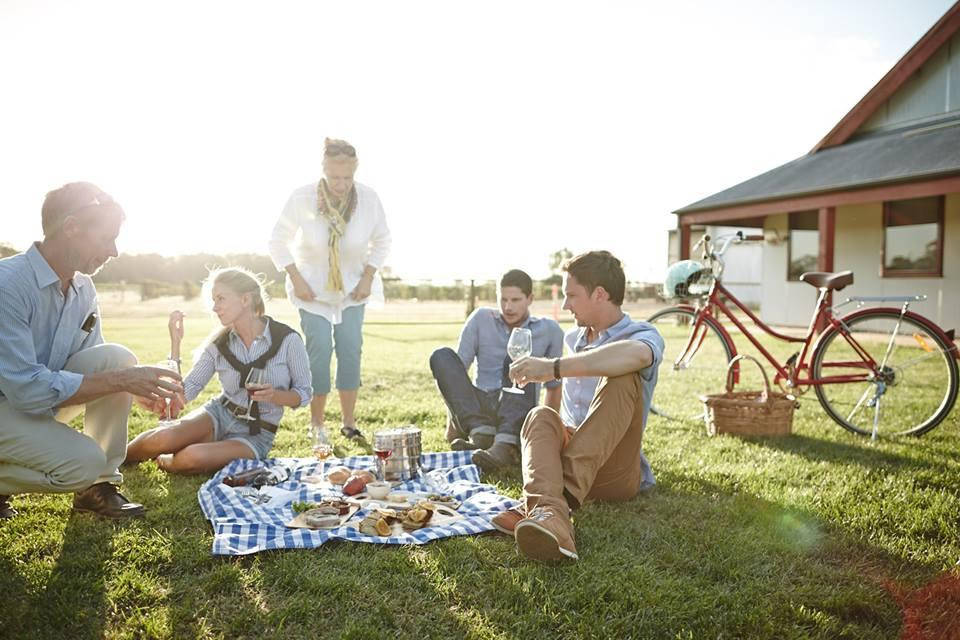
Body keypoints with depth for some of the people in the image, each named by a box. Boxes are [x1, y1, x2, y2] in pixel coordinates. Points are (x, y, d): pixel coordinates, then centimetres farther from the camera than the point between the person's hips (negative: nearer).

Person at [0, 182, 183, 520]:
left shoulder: (83, 288, -2)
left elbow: (96, 365, 5)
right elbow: (27, 389, -31)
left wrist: (135, 386, -14)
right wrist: (120, 380, -30)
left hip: (36, 398, 7)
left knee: (117, 358, -15)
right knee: (84, 462, -27)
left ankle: (99, 486, -4)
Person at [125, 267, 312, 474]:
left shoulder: (287, 340, -13)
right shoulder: (219, 343, -3)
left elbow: (303, 394, -4)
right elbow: (181, 396, -6)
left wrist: (274, 395, -25)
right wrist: (175, 342, -12)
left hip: (257, 434, -3)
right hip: (219, 414, 3)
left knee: (192, 458, -29)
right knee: (162, 439, -26)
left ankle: (164, 462, 6)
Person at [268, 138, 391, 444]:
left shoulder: (368, 198, -17)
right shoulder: (302, 197, -21)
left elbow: (382, 241, 1)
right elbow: (278, 241, -8)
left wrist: (368, 278, -7)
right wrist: (296, 280, -13)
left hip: (353, 286, 2)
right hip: (313, 286, -1)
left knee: (350, 348, -6)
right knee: (319, 350, -9)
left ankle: (349, 423, 6)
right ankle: (317, 426, 5)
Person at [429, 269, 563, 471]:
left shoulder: (550, 330, 7)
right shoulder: (481, 319, 8)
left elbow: (553, 386, 14)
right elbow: (458, 368, 3)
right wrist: (453, 422, -3)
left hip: (518, 417, -1)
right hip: (476, 414, 1)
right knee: (442, 356, -18)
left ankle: (506, 445, -43)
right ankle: (481, 433, -36)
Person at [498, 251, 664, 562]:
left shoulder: (643, 335, -2)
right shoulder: (572, 338, 19)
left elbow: (634, 355, -30)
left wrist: (553, 367, -33)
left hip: (616, 473, -4)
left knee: (622, 377, -28)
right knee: (541, 417, -28)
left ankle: (563, 495, -43)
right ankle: (552, 515, -56)